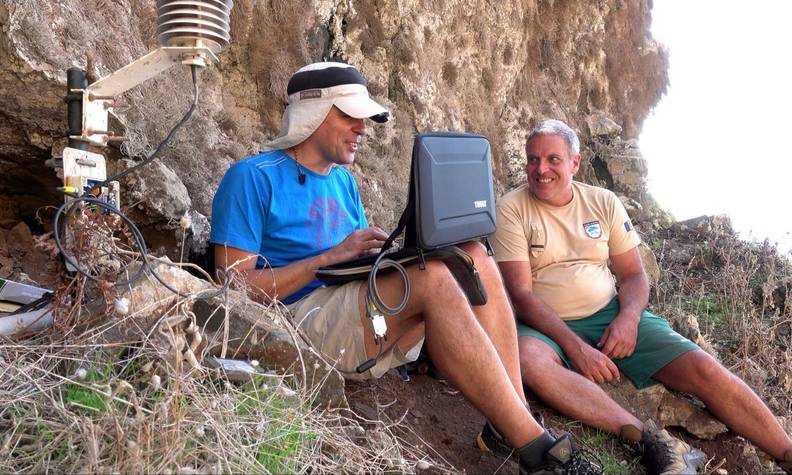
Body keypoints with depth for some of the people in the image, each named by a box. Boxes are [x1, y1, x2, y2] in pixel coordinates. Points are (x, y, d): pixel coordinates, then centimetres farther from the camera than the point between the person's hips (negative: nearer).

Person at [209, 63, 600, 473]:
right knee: (431, 277, -29)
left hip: (365, 323, 7)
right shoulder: (253, 177, -3)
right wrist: (332, 257, -15)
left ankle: (514, 417, -19)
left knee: (474, 257, -12)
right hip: (303, 323, -7)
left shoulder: (342, 181, 20)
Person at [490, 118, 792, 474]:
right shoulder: (511, 209, -4)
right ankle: (652, 441, -39)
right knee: (527, 360, -38)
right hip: (548, 326, -3)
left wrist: (628, 318, -12)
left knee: (702, 367, -14)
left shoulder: (603, 202, 8)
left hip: (611, 315, 4)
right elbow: (520, 293, -11)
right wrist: (575, 347, -22)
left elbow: (632, 274, 11)